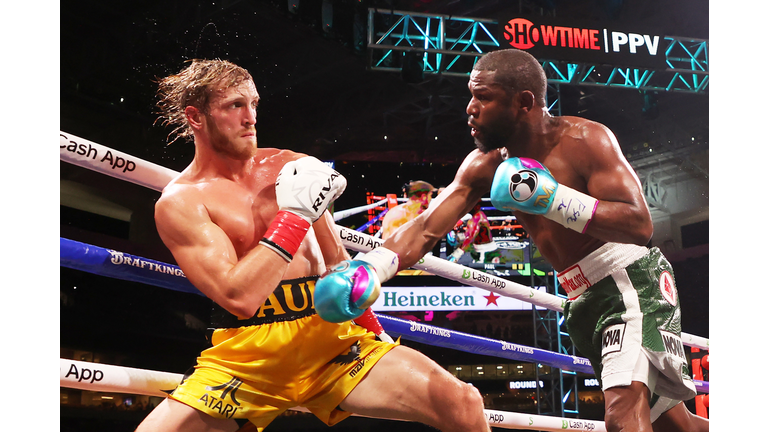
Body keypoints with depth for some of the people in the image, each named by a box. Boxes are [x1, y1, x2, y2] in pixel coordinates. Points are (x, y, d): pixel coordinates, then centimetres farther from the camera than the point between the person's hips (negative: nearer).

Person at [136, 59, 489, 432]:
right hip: (248, 357, -3)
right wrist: (294, 216, -16)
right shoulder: (179, 202, -4)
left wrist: (371, 331, 24)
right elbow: (238, 297, -17)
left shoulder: (289, 167, 10)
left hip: (329, 337, 4)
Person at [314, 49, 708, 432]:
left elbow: (640, 224, -22)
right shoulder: (484, 166, 2)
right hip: (584, 301, 7)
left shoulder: (585, 139, -15)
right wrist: (365, 270, -23)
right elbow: (425, 229, -5)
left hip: (632, 282, -7)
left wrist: (550, 198, -31)